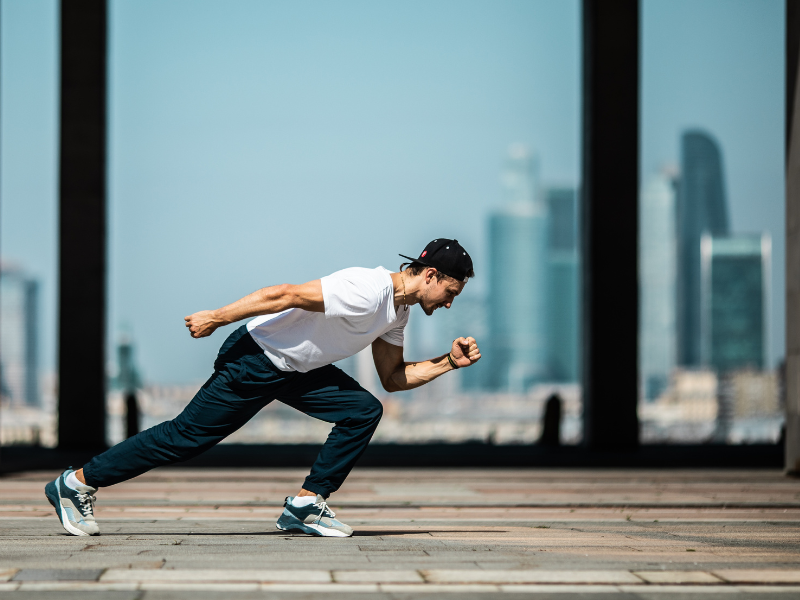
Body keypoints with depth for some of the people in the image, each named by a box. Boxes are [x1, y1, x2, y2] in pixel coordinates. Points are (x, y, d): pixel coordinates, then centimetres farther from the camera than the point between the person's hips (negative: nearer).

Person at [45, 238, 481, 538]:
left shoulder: (398, 311, 5)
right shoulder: (367, 291, -27)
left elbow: (393, 378, 13)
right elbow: (284, 295, -27)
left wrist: (448, 363, 2)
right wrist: (217, 318, -24)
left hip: (296, 369, 9)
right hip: (255, 360, -9)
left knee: (364, 411, -5)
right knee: (186, 436, -5)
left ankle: (305, 505, -1)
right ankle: (77, 483, 6)